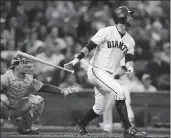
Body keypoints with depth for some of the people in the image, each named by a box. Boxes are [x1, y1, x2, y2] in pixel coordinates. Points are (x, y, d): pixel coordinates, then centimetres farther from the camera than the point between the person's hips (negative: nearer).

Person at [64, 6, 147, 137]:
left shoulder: (130, 41, 10)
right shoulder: (106, 32, -9)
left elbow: (129, 57, 1)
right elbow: (89, 46, -12)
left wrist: (130, 67, -22)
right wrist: (76, 60, -23)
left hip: (109, 75, 8)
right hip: (97, 71, -8)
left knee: (100, 109, 11)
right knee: (119, 91, -26)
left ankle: (81, 125, 35)